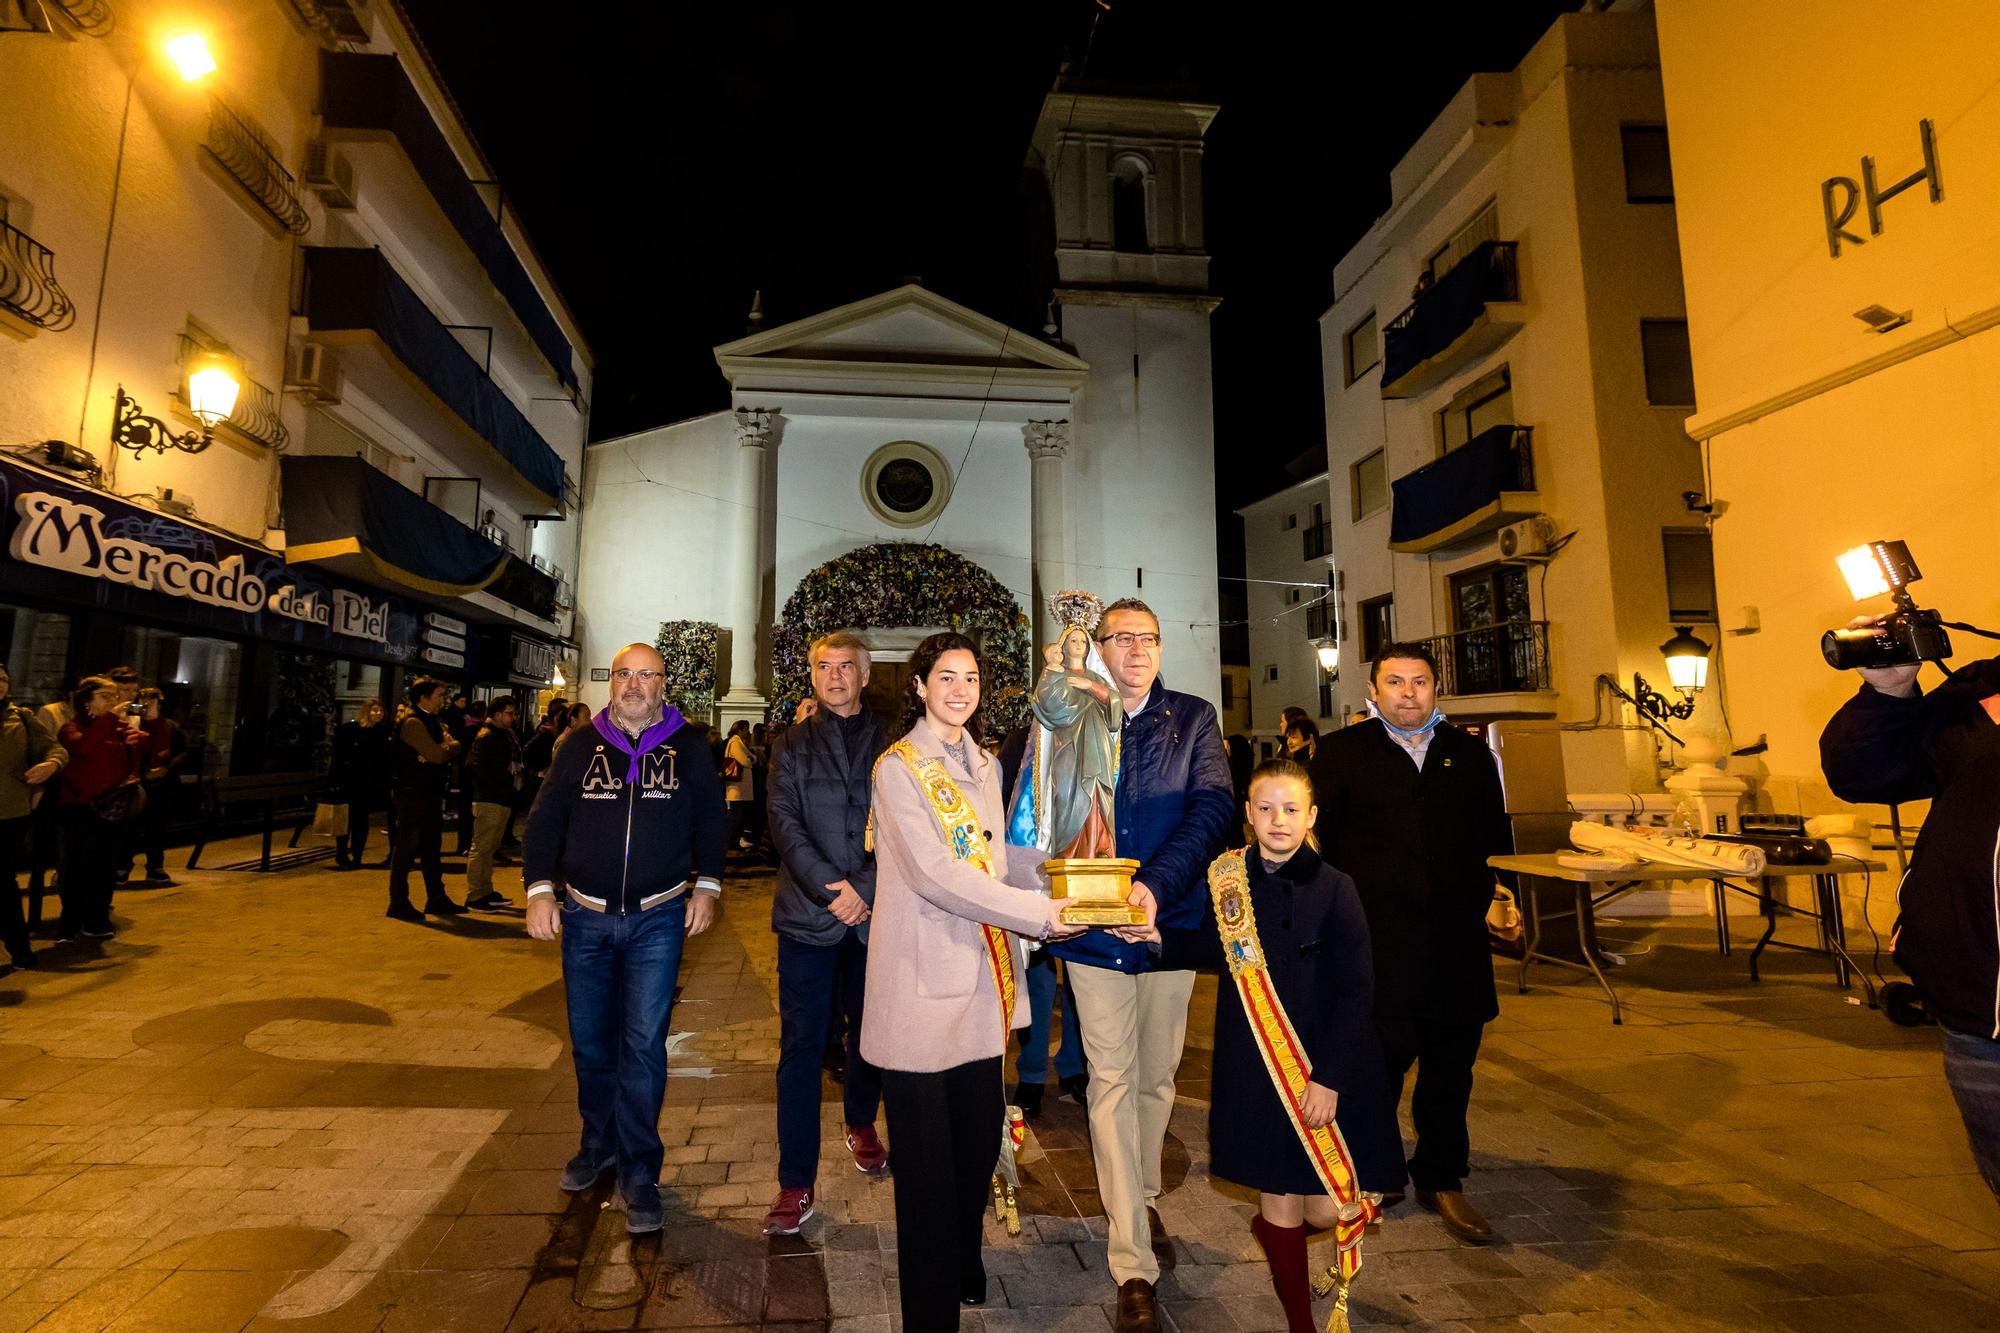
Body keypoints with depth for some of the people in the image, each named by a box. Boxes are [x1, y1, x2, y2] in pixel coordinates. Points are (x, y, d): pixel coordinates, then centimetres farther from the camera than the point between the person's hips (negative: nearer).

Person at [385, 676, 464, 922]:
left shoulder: (431, 721, 14)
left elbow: (452, 751, 7)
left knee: (432, 847, 14)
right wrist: (452, 745, -3)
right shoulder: (412, 722, -15)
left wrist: (447, 745, -14)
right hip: (413, 793, -9)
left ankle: (436, 899, 23)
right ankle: (398, 904, 7)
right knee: (407, 849, -1)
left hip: (430, 792, 9)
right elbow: (438, 755, -23)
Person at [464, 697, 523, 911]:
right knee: (482, 848, -5)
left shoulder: (506, 735, 16)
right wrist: (503, 791, -17)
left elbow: (516, 762, 17)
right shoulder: (486, 737, -10)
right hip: (489, 801, -9)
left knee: (490, 848, 16)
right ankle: (474, 896, 0)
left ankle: (485, 892, 25)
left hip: (502, 800, 9)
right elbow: (480, 771, -18)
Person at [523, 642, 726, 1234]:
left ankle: (639, 1172, 10)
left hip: (657, 919, -2)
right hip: (586, 918, 2)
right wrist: (539, 889, -5)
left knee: (644, 1045, -3)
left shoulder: (689, 750, 1)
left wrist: (706, 885, -1)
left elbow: (711, 821, 8)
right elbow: (545, 820, 5)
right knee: (590, 1040, 14)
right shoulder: (580, 746, 4)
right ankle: (599, 1144, 36)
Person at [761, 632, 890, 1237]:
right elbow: (784, 823, -4)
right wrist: (829, 887, -16)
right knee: (801, 1046, 2)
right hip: (807, 915, 0)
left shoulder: (889, 745, 4)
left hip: (874, 914, 1)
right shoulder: (792, 745, 6)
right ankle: (796, 1186, 12)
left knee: (870, 1034, 15)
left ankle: (860, 1124, 42)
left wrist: (866, 890, -12)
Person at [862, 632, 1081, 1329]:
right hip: (925, 977, -6)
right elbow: (935, 874, -19)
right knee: (927, 1151, 5)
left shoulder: (983, 764, 13)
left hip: (981, 974, 6)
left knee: (980, 1133, 16)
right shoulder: (899, 767, -10)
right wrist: (1039, 913, -20)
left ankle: (965, 1269, 40)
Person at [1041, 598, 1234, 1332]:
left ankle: (1142, 1203, 43)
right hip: (1092, 930, -1)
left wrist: (1155, 885, -25)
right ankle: (1134, 1266, 16)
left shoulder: (1194, 720, 0)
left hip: (1170, 925, 2)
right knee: (1112, 1082, 4)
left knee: (1157, 1078, 17)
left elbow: (1213, 809, -12)